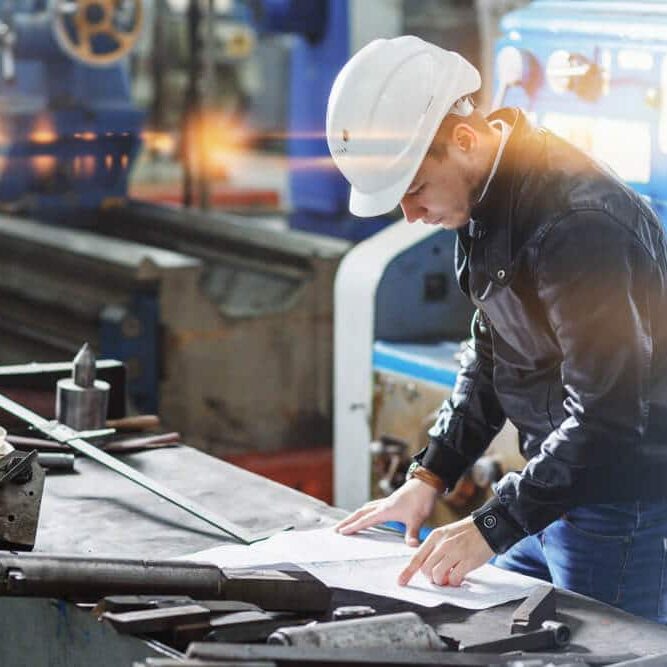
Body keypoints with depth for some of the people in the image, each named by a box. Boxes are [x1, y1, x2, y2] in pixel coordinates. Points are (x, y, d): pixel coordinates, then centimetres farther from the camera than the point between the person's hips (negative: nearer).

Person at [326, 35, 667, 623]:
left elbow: (608, 415, -27)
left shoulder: (577, 224, -26)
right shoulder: (488, 202, 5)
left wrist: (493, 525, -24)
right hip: (555, 494, 10)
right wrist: (428, 478, 8)